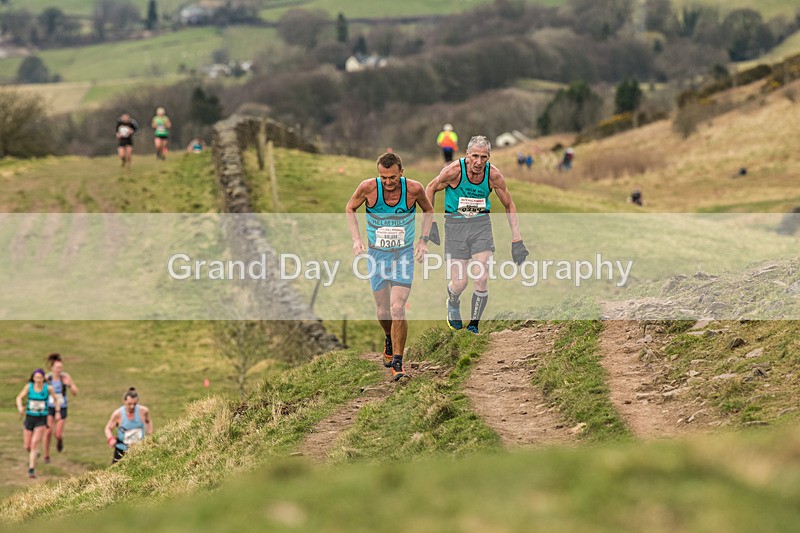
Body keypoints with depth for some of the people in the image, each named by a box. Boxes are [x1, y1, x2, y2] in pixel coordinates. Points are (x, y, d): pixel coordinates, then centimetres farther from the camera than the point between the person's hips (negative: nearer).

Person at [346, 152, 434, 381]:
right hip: (377, 254, 1)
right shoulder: (368, 187, -15)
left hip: (404, 255, -1)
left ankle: (397, 363, -6)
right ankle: (389, 340, 42)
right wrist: (356, 239, -5)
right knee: (383, 312, 7)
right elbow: (350, 208, 5)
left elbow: (428, 210, 8)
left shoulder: (414, 189, -15)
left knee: (397, 309, -15)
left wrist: (423, 241, 0)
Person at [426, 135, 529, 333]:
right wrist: (430, 222, -1)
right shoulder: (454, 170, -16)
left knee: (482, 279, -12)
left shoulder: (493, 175, -9)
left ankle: (474, 324, 6)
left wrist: (516, 240, 0)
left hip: (481, 224, 2)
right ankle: (453, 304, 30)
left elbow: (509, 205, 4)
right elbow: (430, 189, 2)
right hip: (455, 225, -2)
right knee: (459, 283, -6)